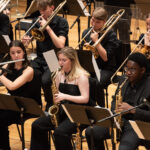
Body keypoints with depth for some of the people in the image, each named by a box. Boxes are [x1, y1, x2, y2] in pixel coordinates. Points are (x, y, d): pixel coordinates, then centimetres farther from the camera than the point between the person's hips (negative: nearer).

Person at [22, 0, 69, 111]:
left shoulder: (61, 22, -6)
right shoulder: (38, 22, 9)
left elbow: (60, 45, -19)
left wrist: (48, 28, -23)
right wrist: (25, 41, -14)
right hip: (40, 59, 5)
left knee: (45, 80, -32)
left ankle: (50, 106, -5)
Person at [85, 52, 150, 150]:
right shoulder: (124, 80, 8)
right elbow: (115, 101, 21)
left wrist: (132, 109, -26)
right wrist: (115, 112, 0)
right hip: (120, 120, 7)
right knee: (90, 132, -7)